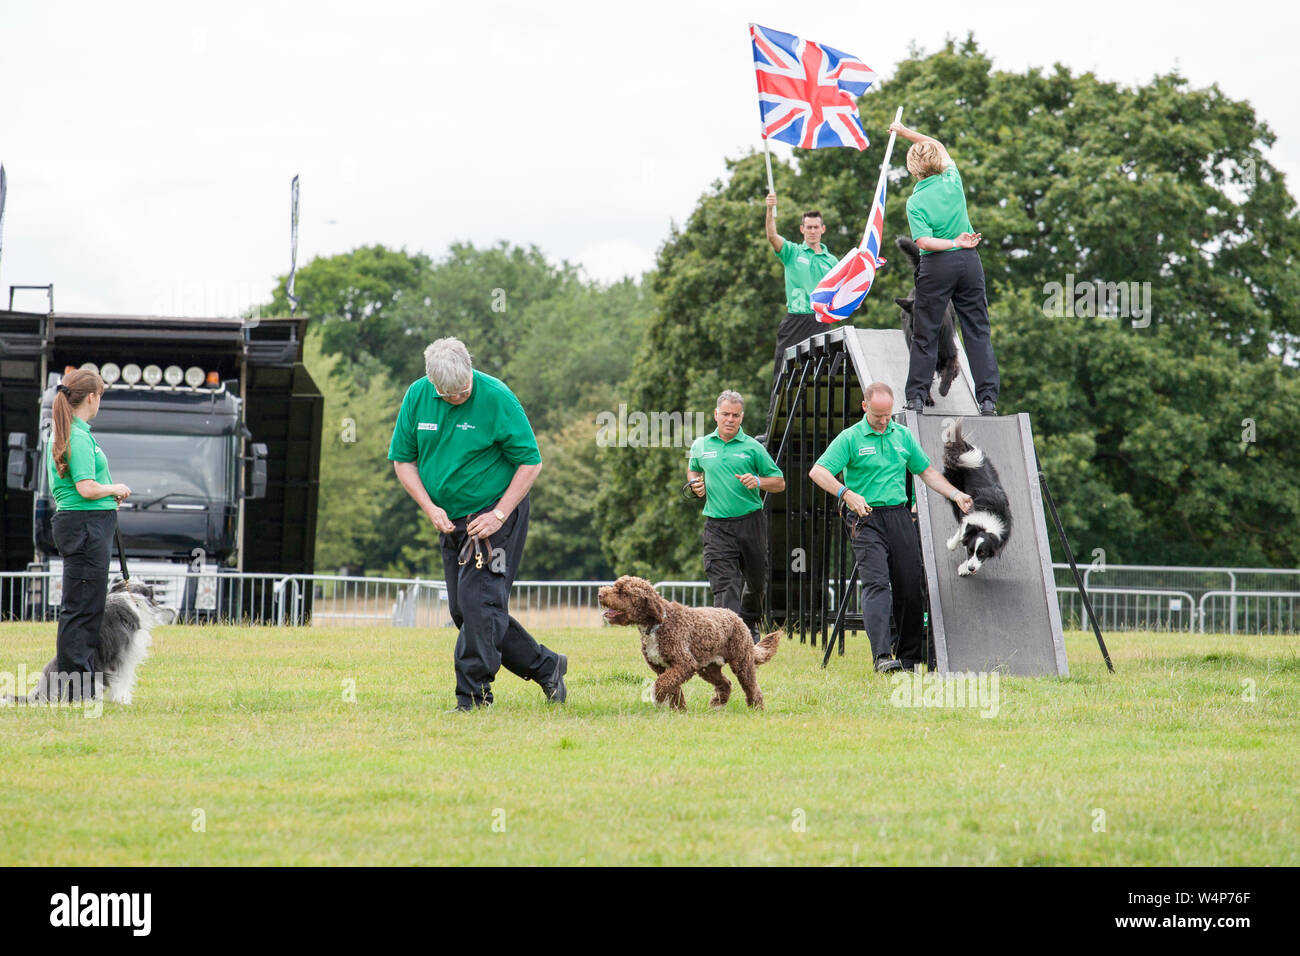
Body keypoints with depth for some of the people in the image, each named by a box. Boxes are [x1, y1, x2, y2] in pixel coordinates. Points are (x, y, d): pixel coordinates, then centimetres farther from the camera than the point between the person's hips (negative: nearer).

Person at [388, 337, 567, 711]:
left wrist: (498, 516, -18)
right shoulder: (417, 396, -3)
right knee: (463, 611, 7)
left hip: (496, 515, -6)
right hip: (450, 521, 6)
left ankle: (473, 696, -9)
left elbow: (530, 462, -12)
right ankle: (545, 666, 19)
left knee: (479, 601, -14)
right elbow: (403, 460, 5)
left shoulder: (497, 398, -17)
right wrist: (430, 507, -8)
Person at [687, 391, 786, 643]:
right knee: (725, 586, -14)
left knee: (756, 581, 16)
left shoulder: (753, 448, 1)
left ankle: (750, 623, 42)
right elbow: (692, 469, 30)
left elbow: (779, 482, 6)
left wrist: (758, 482, -13)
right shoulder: (700, 446, 8)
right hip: (717, 526, 0)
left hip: (751, 522, 0)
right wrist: (695, 483, 7)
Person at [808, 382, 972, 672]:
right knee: (876, 584, -18)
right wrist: (846, 493, -24)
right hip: (867, 519, -5)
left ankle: (911, 658, 15)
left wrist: (955, 494, 9)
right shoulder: (850, 438, -2)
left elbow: (926, 471, 21)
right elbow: (818, 472, -10)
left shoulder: (903, 435, 13)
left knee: (910, 588, 3)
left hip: (900, 516, 5)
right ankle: (881, 657, -28)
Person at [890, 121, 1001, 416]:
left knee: (925, 334, 5)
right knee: (977, 331, 3)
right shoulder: (952, 180, 0)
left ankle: (916, 397, 5)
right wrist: (905, 132, 27)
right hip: (968, 260, 3)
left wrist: (953, 243, -13)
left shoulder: (916, 202, -9)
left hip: (937, 266, -3)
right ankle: (988, 397, -2)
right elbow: (939, 148, 20)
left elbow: (923, 241, -20)